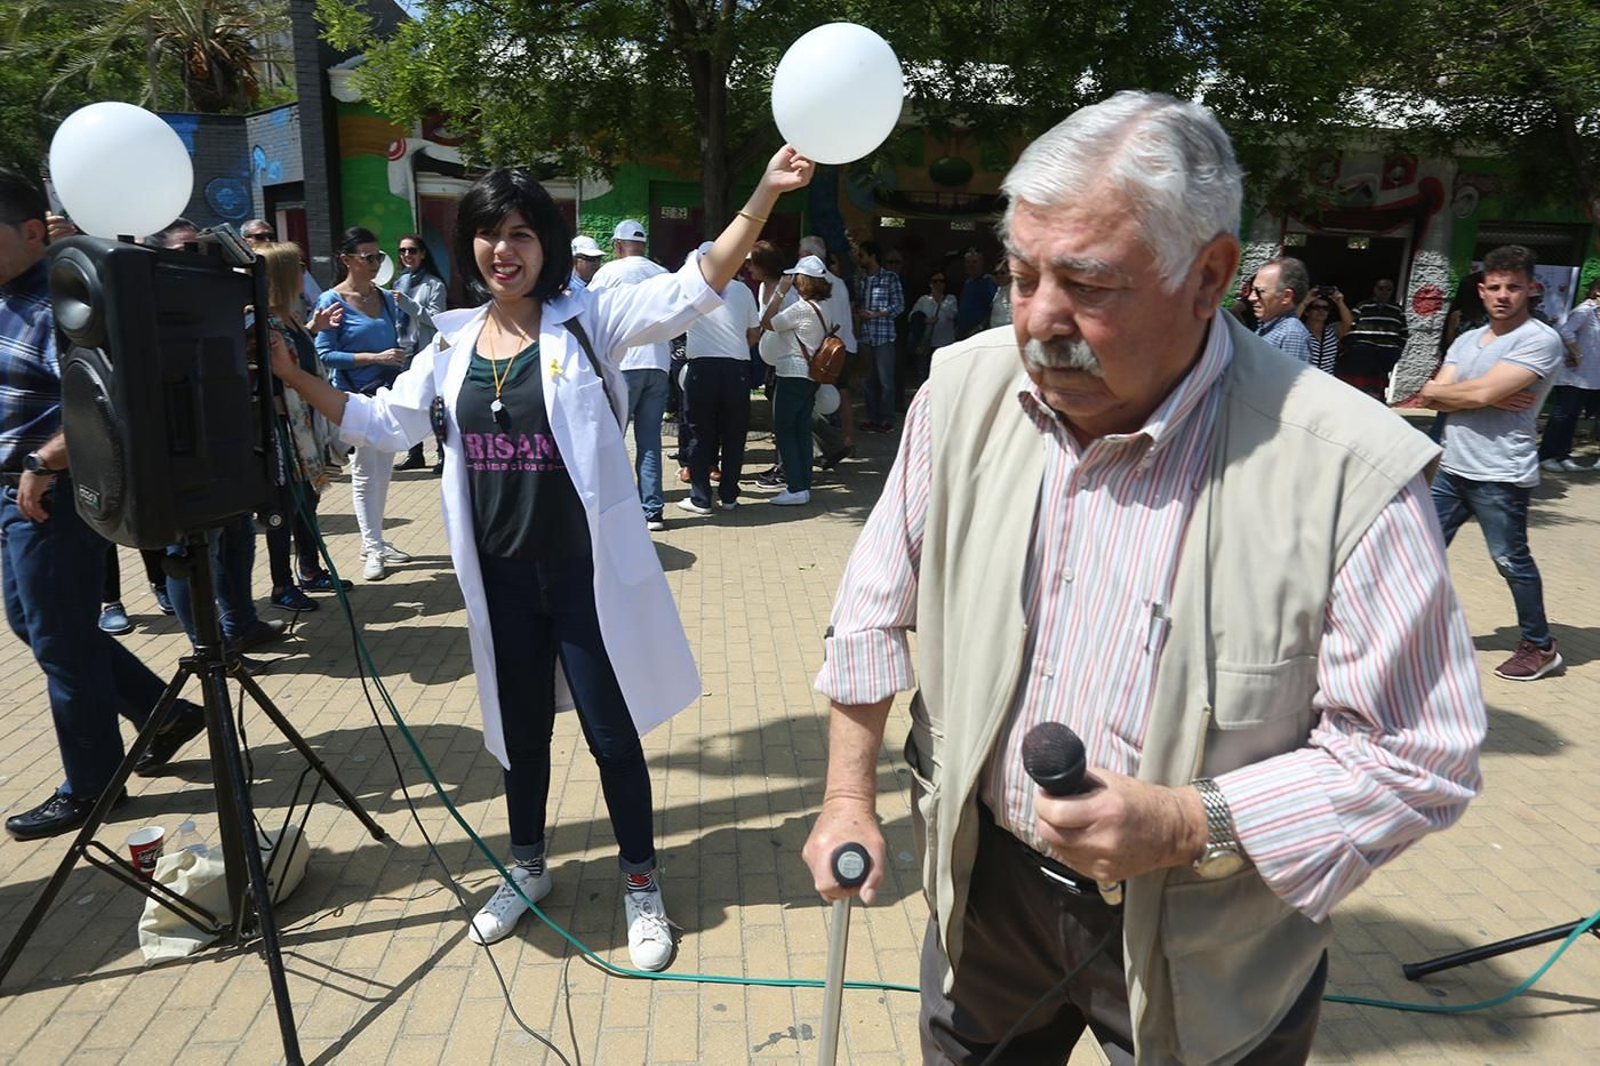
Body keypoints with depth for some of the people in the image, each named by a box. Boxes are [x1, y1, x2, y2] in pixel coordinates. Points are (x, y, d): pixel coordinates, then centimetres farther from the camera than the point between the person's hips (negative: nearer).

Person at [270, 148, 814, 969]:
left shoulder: (588, 320, -7)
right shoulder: (454, 341, 6)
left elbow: (696, 287, -16)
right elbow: (388, 422, 14)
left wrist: (764, 194, -27)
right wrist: (295, 377, 6)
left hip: (586, 569, -4)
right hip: (501, 575, 4)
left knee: (612, 732, 6)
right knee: (519, 729, 20)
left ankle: (641, 884, 27)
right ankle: (527, 867, 42)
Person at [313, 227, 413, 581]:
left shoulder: (386, 298, 8)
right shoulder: (331, 301, -9)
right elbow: (325, 355, -13)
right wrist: (374, 358, -19)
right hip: (355, 397, -6)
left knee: (383, 470, 11)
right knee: (365, 472, 0)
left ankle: (376, 541, 22)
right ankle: (372, 548, 8)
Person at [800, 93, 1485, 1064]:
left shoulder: (1352, 470, -24)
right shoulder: (964, 387, -11)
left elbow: (1421, 757, -15)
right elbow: (878, 612, 0)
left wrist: (1189, 828, -25)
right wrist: (849, 795, 1)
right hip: (984, 881, 4)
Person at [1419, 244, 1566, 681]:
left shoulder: (1540, 340, -11)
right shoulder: (1467, 341, 12)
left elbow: (1482, 392, -22)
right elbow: (1435, 399, 1)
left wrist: (1435, 389, -5)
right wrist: (1491, 397, -14)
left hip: (1500, 475, -7)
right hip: (1451, 467, 7)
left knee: (1511, 560, 3)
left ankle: (1540, 647, 20)